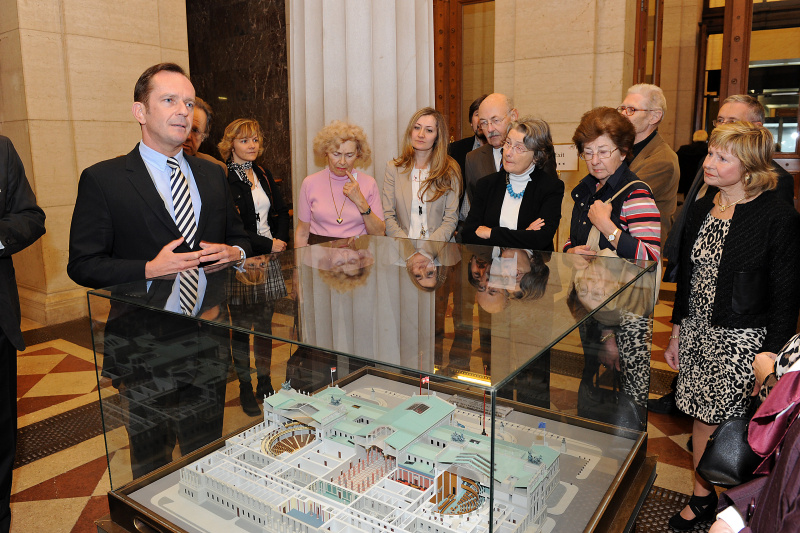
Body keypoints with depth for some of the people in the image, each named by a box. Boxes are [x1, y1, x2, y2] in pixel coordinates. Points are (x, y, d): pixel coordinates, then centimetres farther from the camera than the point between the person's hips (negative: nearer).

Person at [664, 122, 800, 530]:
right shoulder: (700, 210, 6)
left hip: (744, 341, -5)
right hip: (697, 334, 6)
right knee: (702, 417, 15)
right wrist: (677, 333, 14)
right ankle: (702, 498, 32)